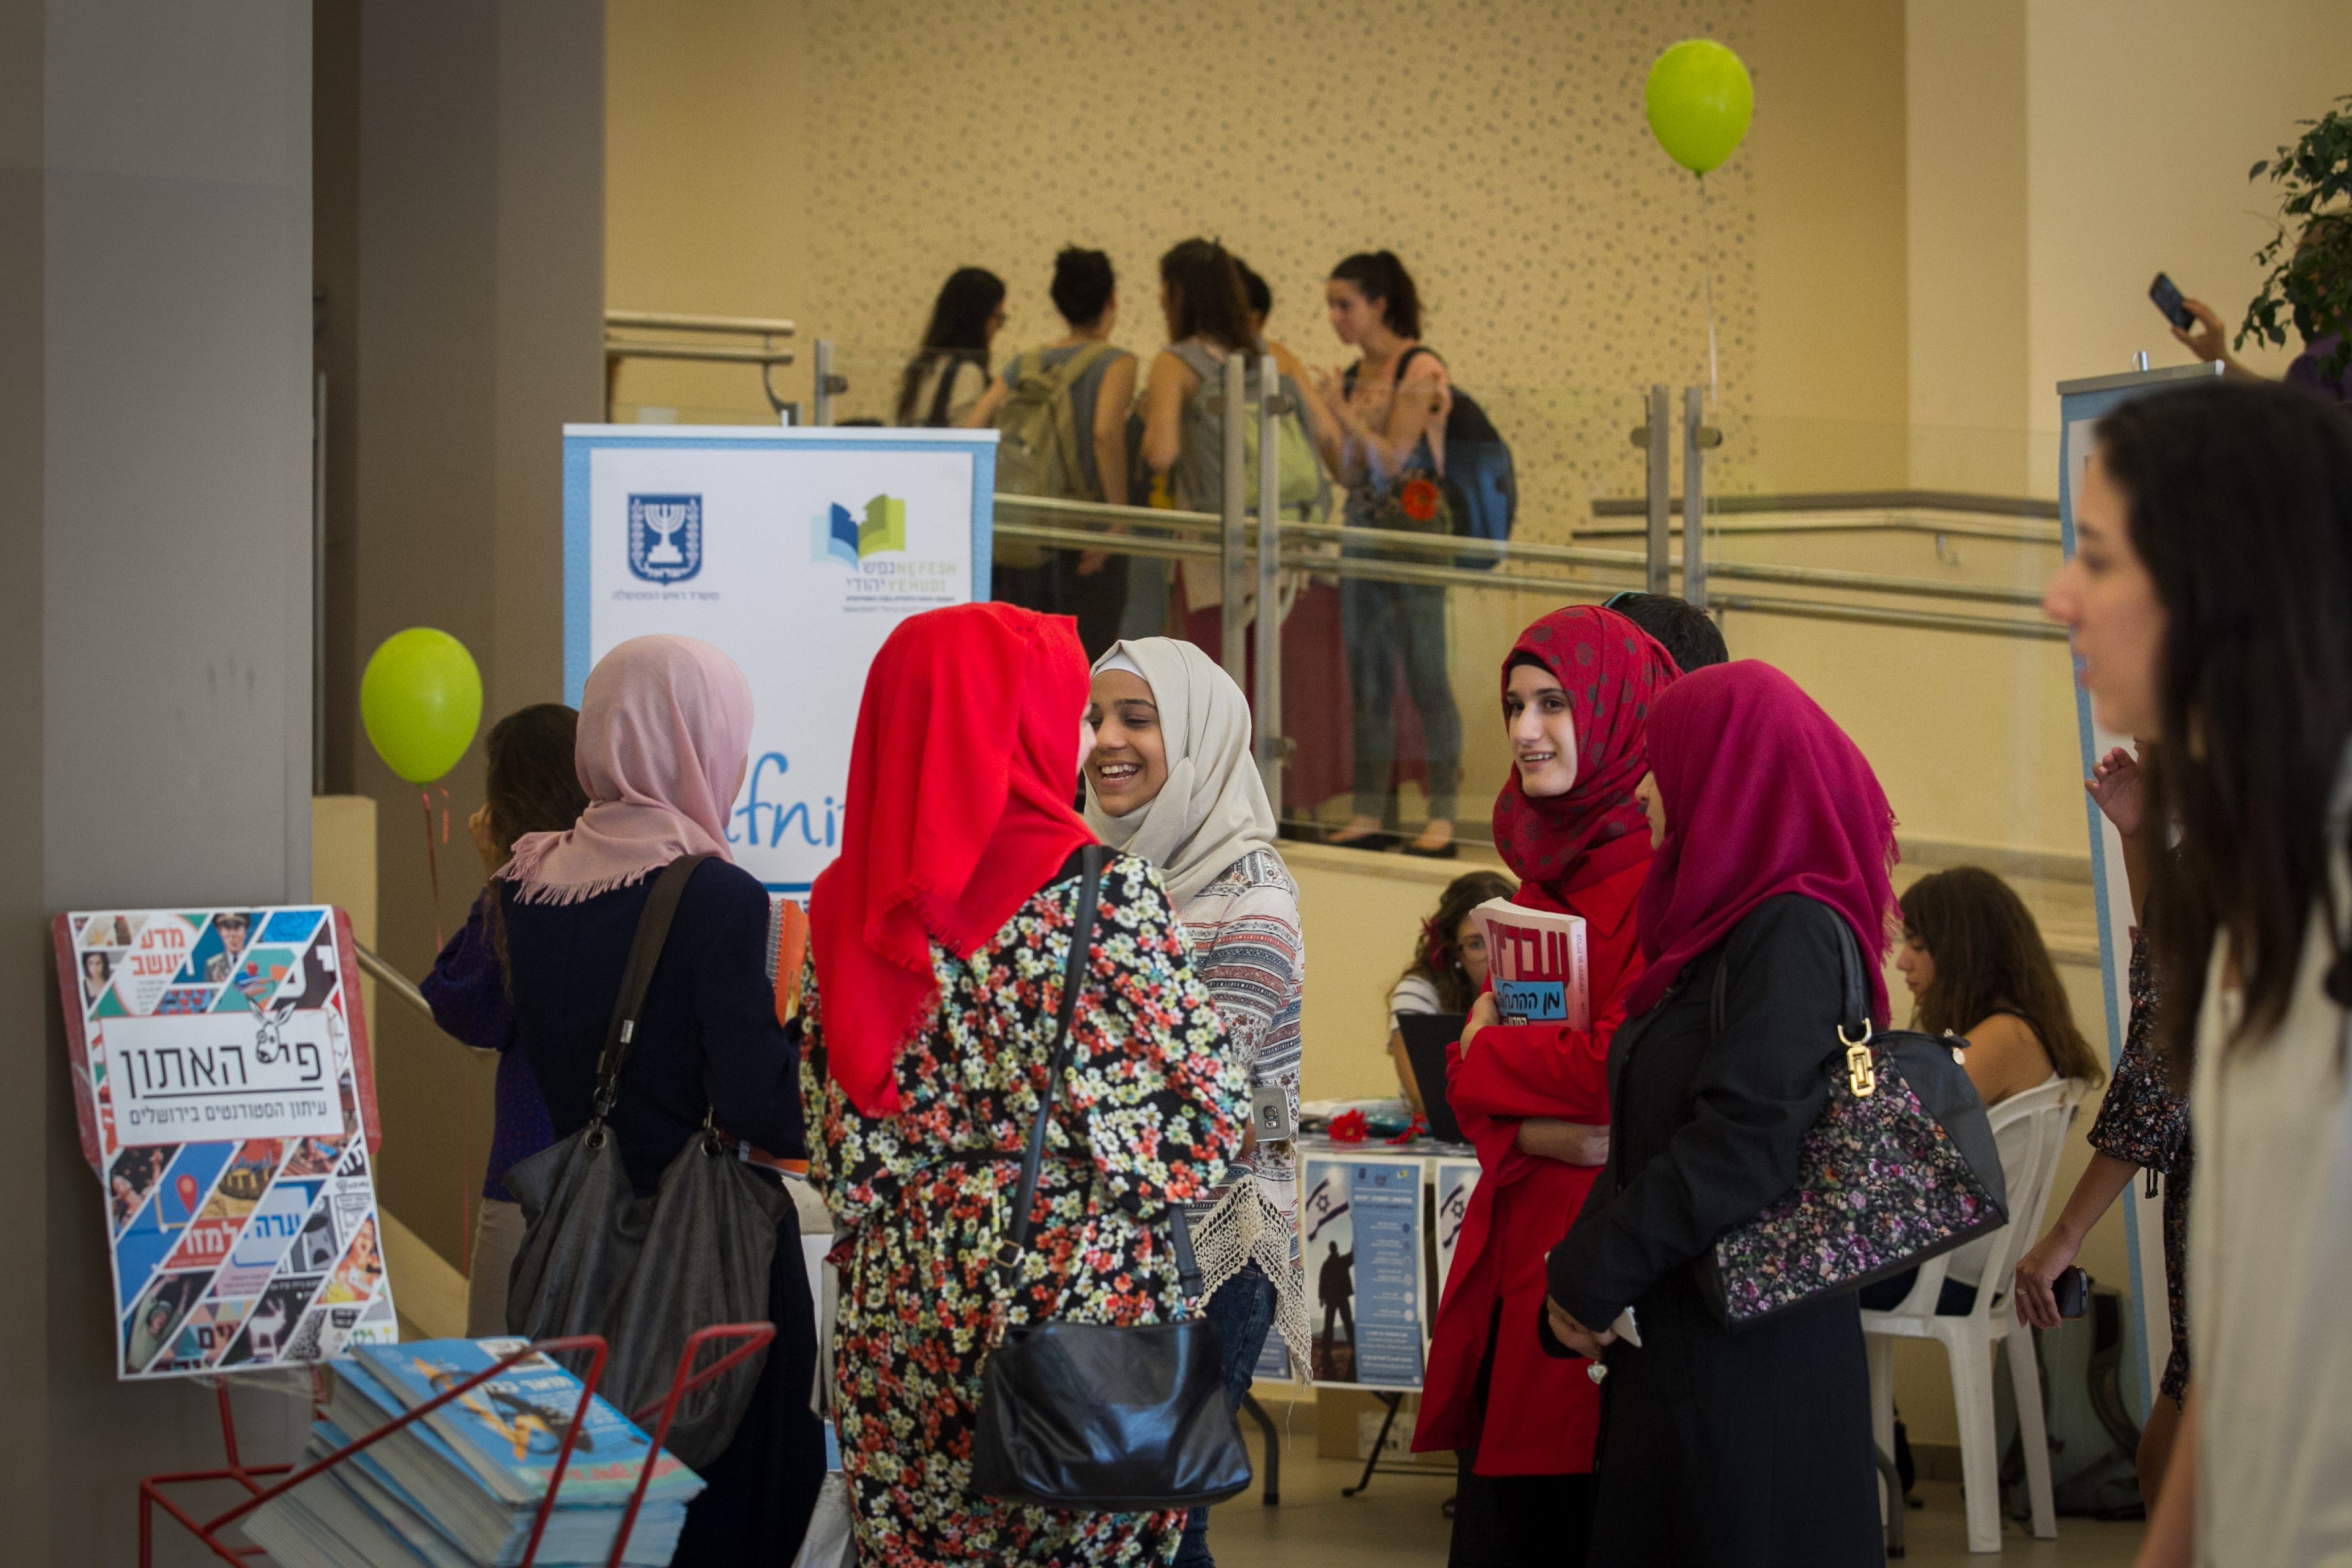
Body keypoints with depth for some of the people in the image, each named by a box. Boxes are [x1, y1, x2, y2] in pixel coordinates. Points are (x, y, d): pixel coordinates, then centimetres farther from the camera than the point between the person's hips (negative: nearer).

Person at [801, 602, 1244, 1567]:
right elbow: (1203, 1118, -9)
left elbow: (838, 1158, 6)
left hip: (898, 1328, 5)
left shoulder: (848, 906, 2)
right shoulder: (1106, 895, -11)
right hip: (1084, 1309, -4)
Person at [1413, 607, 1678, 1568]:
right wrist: (1533, 1129, -8)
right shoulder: (1542, 868, 17)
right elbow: (1472, 1079, 14)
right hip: (1516, 1234, 8)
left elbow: (1622, 1065, -18)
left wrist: (1487, 1053, 0)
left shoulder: (1660, 866, -10)